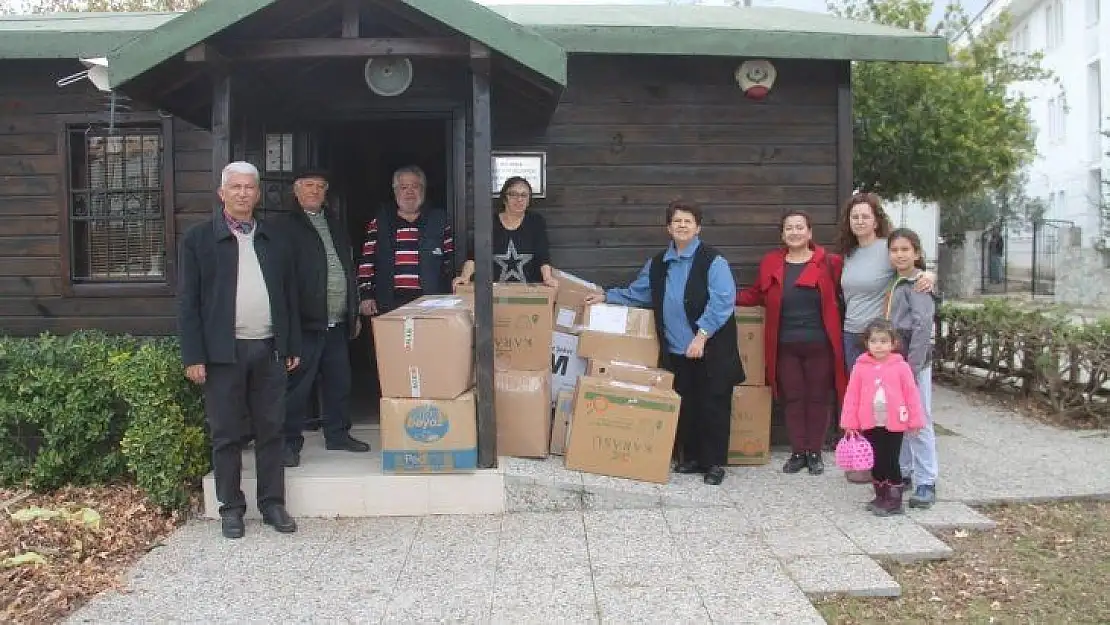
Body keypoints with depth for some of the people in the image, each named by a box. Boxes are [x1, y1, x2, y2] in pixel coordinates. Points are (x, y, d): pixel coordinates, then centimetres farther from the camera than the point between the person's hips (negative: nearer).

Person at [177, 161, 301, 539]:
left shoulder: (275, 242, 11)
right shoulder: (198, 239, 1)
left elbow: (290, 296, 14)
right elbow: (188, 302, -2)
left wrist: (293, 347, 10)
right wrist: (193, 356, -8)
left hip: (269, 350, 3)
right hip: (223, 352, -3)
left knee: (271, 431, 8)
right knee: (226, 435, 5)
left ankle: (272, 504, 19)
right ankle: (231, 508, 17)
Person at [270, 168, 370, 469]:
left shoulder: (335, 223, 18)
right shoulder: (283, 225, -3)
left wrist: (354, 312, 19)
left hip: (338, 323, 7)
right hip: (305, 321, -7)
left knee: (339, 382, 13)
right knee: (297, 385, -2)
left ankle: (337, 434, 27)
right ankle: (290, 442, 8)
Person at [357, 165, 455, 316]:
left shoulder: (440, 221, 10)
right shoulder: (378, 224, 11)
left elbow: (451, 262, 9)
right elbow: (366, 263, 9)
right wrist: (366, 296, 0)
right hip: (389, 305, 0)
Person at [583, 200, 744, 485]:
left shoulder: (713, 261, -8)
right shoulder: (657, 264, 11)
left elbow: (722, 302, -17)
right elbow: (636, 294, 22)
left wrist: (701, 335, -22)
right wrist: (606, 296, 14)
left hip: (711, 349, -5)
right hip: (676, 351, 5)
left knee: (713, 405, 2)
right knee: (685, 406, 12)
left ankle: (715, 463, 14)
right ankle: (692, 457, 26)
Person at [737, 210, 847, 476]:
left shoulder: (829, 262, -4)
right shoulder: (770, 263, 5)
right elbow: (756, 295, 12)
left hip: (819, 344, -2)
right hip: (785, 345, 2)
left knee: (818, 398, 7)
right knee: (793, 399, 9)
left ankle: (815, 453, 20)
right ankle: (798, 452, 19)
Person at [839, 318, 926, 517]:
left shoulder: (901, 366, -5)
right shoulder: (861, 367, -1)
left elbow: (911, 394, -2)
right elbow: (852, 396, 0)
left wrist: (915, 420, -3)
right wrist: (849, 423, -2)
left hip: (894, 424, -3)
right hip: (870, 424, 3)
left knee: (891, 462, 1)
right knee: (876, 462, 13)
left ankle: (895, 501, 12)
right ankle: (881, 497, 27)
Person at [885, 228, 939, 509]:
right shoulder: (896, 284, 15)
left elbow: (922, 326, -17)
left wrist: (913, 367, -20)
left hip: (914, 359, -8)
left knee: (919, 421, -6)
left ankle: (926, 483, -1)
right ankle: (902, 472, 24)